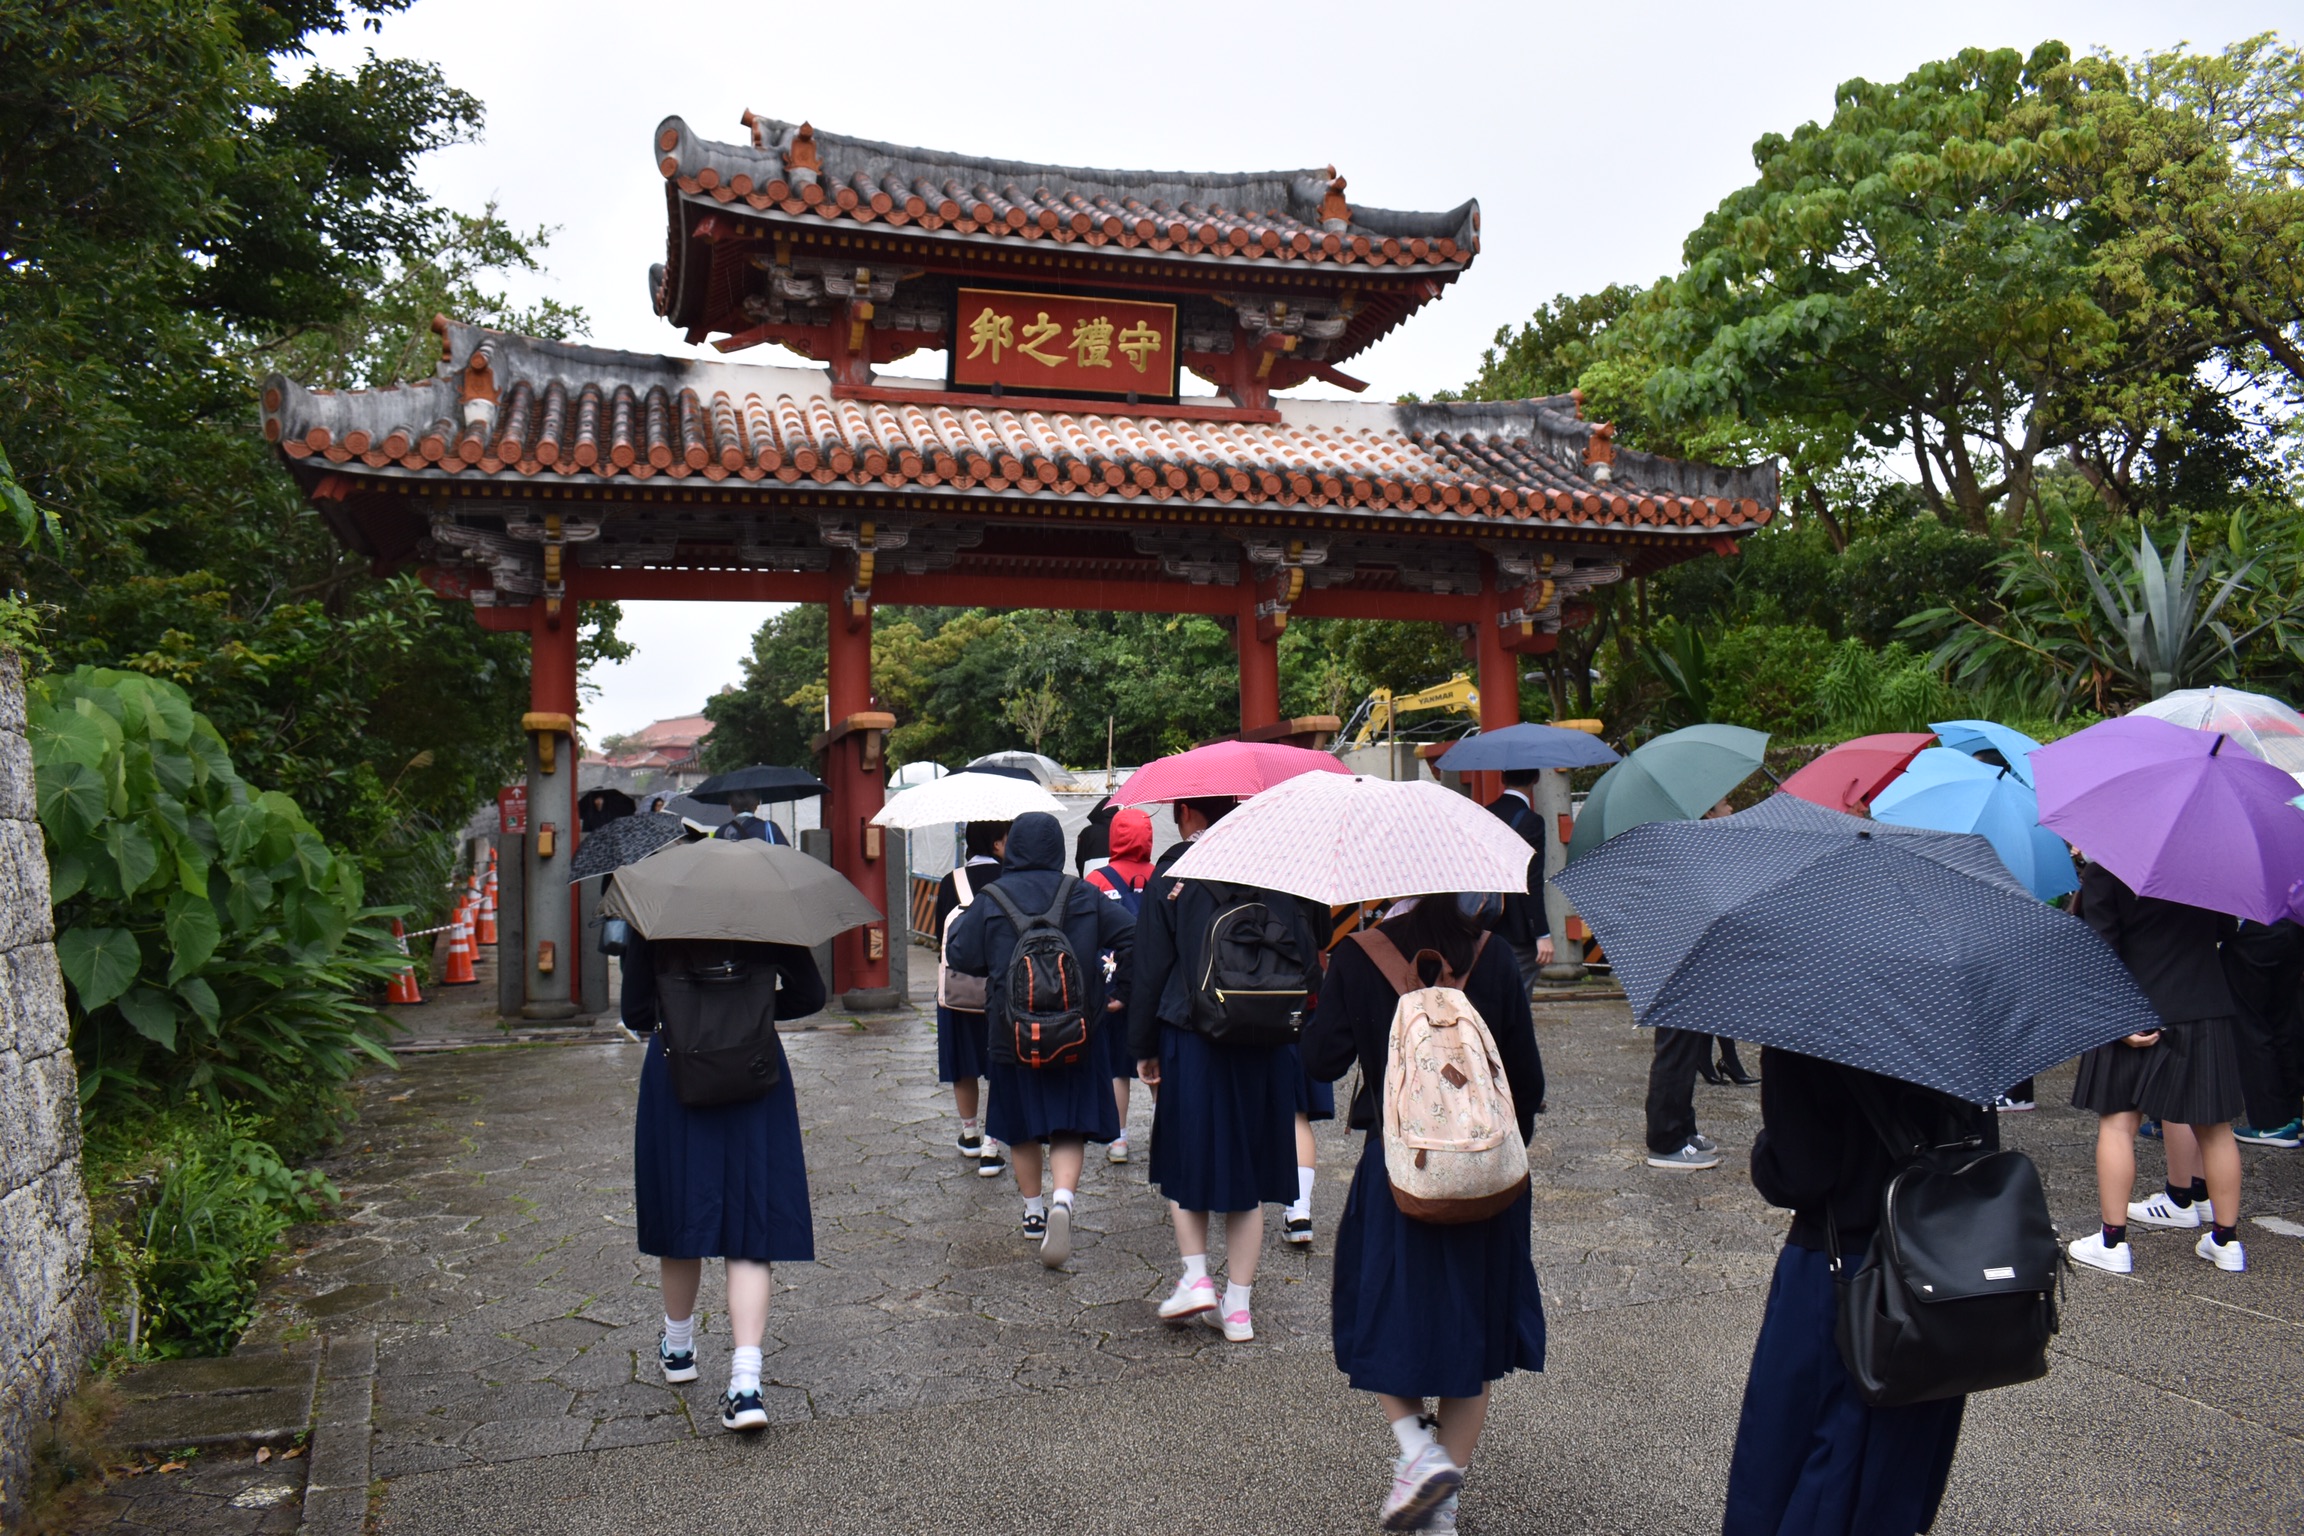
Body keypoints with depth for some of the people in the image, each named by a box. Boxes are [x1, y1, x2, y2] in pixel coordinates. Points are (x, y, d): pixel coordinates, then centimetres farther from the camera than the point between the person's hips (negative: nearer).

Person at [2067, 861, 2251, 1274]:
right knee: (2214, 1126, 12)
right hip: (2207, 1009, 4)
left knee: (2117, 1121, 3)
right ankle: (2226, 1239, 21)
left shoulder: (2103, 872, -10)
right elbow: (2224, 930, 13)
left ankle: (2113, 1241, 3)